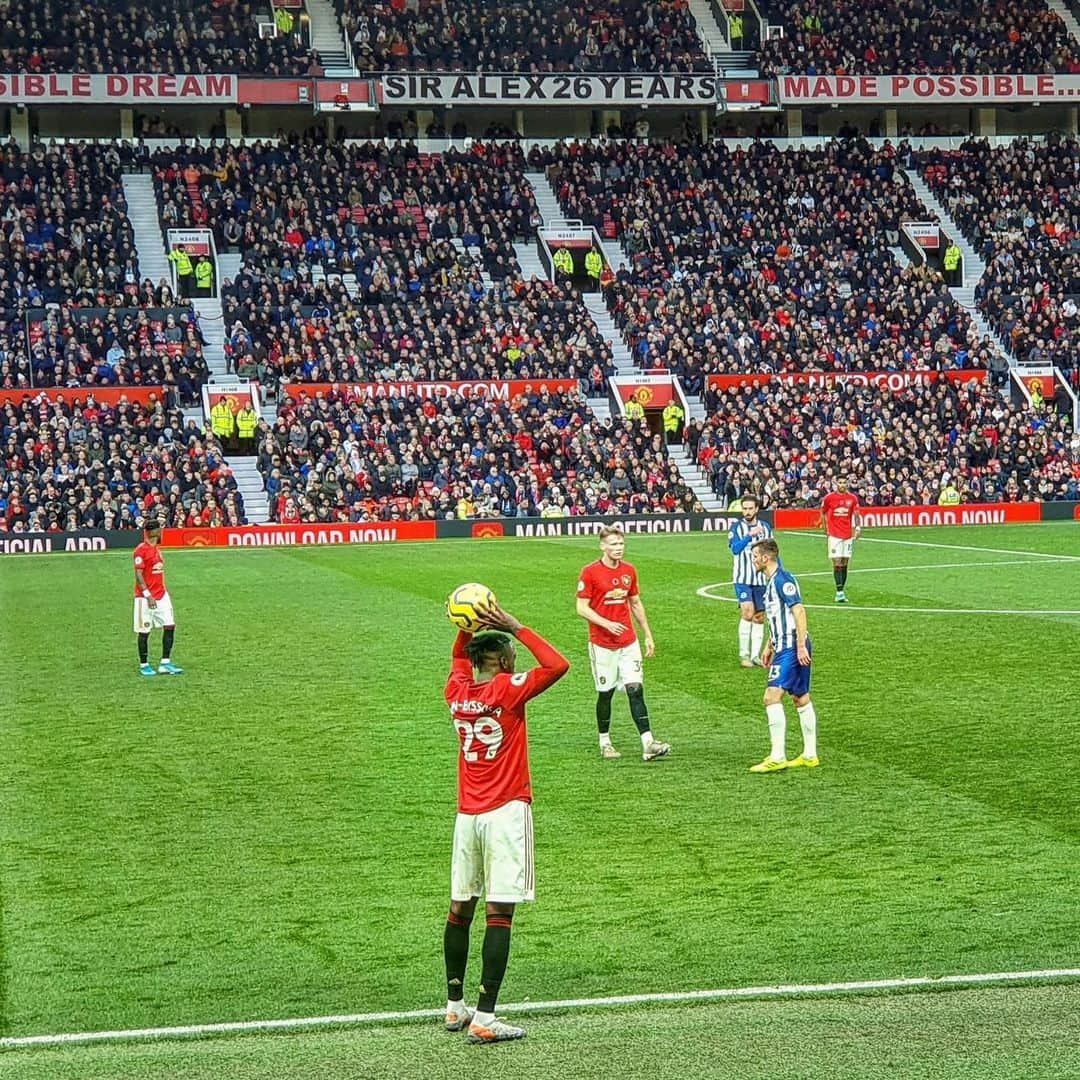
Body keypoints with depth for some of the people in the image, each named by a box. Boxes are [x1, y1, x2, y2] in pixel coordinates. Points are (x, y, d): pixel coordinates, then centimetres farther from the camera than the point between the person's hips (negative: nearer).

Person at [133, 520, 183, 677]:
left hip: (161, 595, 8)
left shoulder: (157, 549, 13)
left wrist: (163, 591, 18)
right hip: (145, 597, -8)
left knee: (170, 626, 1)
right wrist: (148, 595, -22)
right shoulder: (141, 550, -13)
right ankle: (144, 665, 11)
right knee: (144, 632, 1)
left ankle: (165, 663, 5)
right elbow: (138, 575, -17)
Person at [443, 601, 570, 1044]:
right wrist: (517, 629, -11)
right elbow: (558, 664, -16)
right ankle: (484, 1019, -11)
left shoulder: (457, 690, 6)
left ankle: (455, 1007, 24)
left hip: (466, 815, 7)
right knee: (499, 913, -7)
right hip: (506, 812, -6)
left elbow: (459, 658, 27)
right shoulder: (509, 690, -11)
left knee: (460, 909, 14)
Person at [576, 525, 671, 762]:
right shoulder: (590, 572, -8)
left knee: (635, 689, -5)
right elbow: (582, 608, -9)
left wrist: (648, 635, 16)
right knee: (605, 693, 5)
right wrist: (607, 624, -21)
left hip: (629, 642, 4)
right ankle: (605, 743, 21)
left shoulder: (629, 571, 8)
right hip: (602, 643, -4)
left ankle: (648, 744, -12)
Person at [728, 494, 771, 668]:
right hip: (742, 578, -4)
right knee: (747, 612, -16)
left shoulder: (765, 527, 8)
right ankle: (743, 654, -8)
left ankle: (755, 655, 13)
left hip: (761, 579, 4)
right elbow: (735, 548, -18)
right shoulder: (736, 527, -3)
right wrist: (750, 535, -27)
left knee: (759, 617, 6)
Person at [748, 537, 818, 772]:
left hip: (792, 649, -11)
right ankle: (810, 755, 19)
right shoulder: (771, 582, 16)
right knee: (801, 699, 13)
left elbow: (799, 611, -21)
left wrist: (801, 646, -25)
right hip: (784, 647, 11)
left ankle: (777, 757, -15)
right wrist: (769, 646, 26)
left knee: (772, 697, -15)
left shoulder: (783, 579, -15)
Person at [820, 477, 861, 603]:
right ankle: (839, 592, -11)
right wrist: (826, 530, 6)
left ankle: (842, 591, 10)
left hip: (848, 535, 3)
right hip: (834, 535, -3)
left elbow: (856, 515, 4)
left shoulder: (853, 498, 4)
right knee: (837, 563, -9)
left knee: (844, 564, 5)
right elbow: (823, 514, 10)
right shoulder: (829, 498, -1)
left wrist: (857, 528, -12)